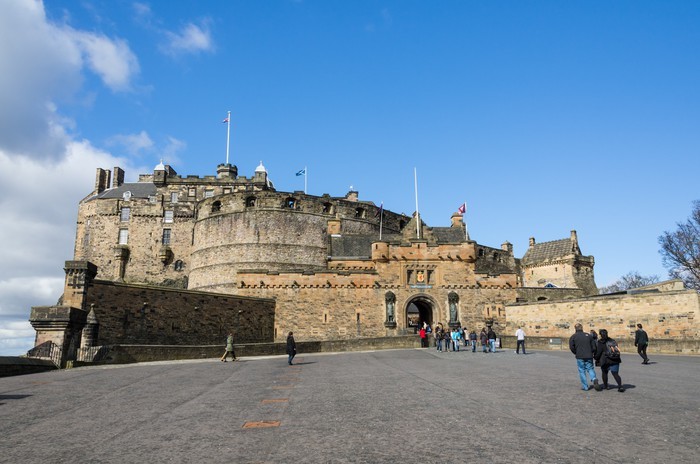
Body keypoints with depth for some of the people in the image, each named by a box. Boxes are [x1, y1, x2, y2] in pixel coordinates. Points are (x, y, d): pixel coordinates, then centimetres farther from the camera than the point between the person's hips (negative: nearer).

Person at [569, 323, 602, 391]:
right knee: (590, 369, 13)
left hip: (580, 357, -2)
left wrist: (576, 353, 6)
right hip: (589, 356, 2)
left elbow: (571, 347, -10)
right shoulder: (588, 335, 7)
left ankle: (585, 386, 5)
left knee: (582, 371, 5)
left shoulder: (573, 336, -2)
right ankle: (594, 379, -14)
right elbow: (594, 346, 7)